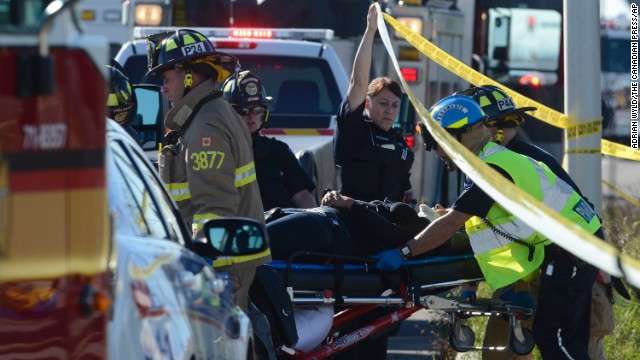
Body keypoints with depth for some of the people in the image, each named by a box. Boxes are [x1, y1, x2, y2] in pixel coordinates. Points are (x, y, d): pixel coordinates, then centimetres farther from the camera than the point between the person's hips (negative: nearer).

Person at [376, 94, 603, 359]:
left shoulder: (493, 169, -19)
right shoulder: (497, 160, 14)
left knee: (551, 337, -12)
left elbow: (451, 224, -25)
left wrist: (402, 253, -24)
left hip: (570, 252, -10)